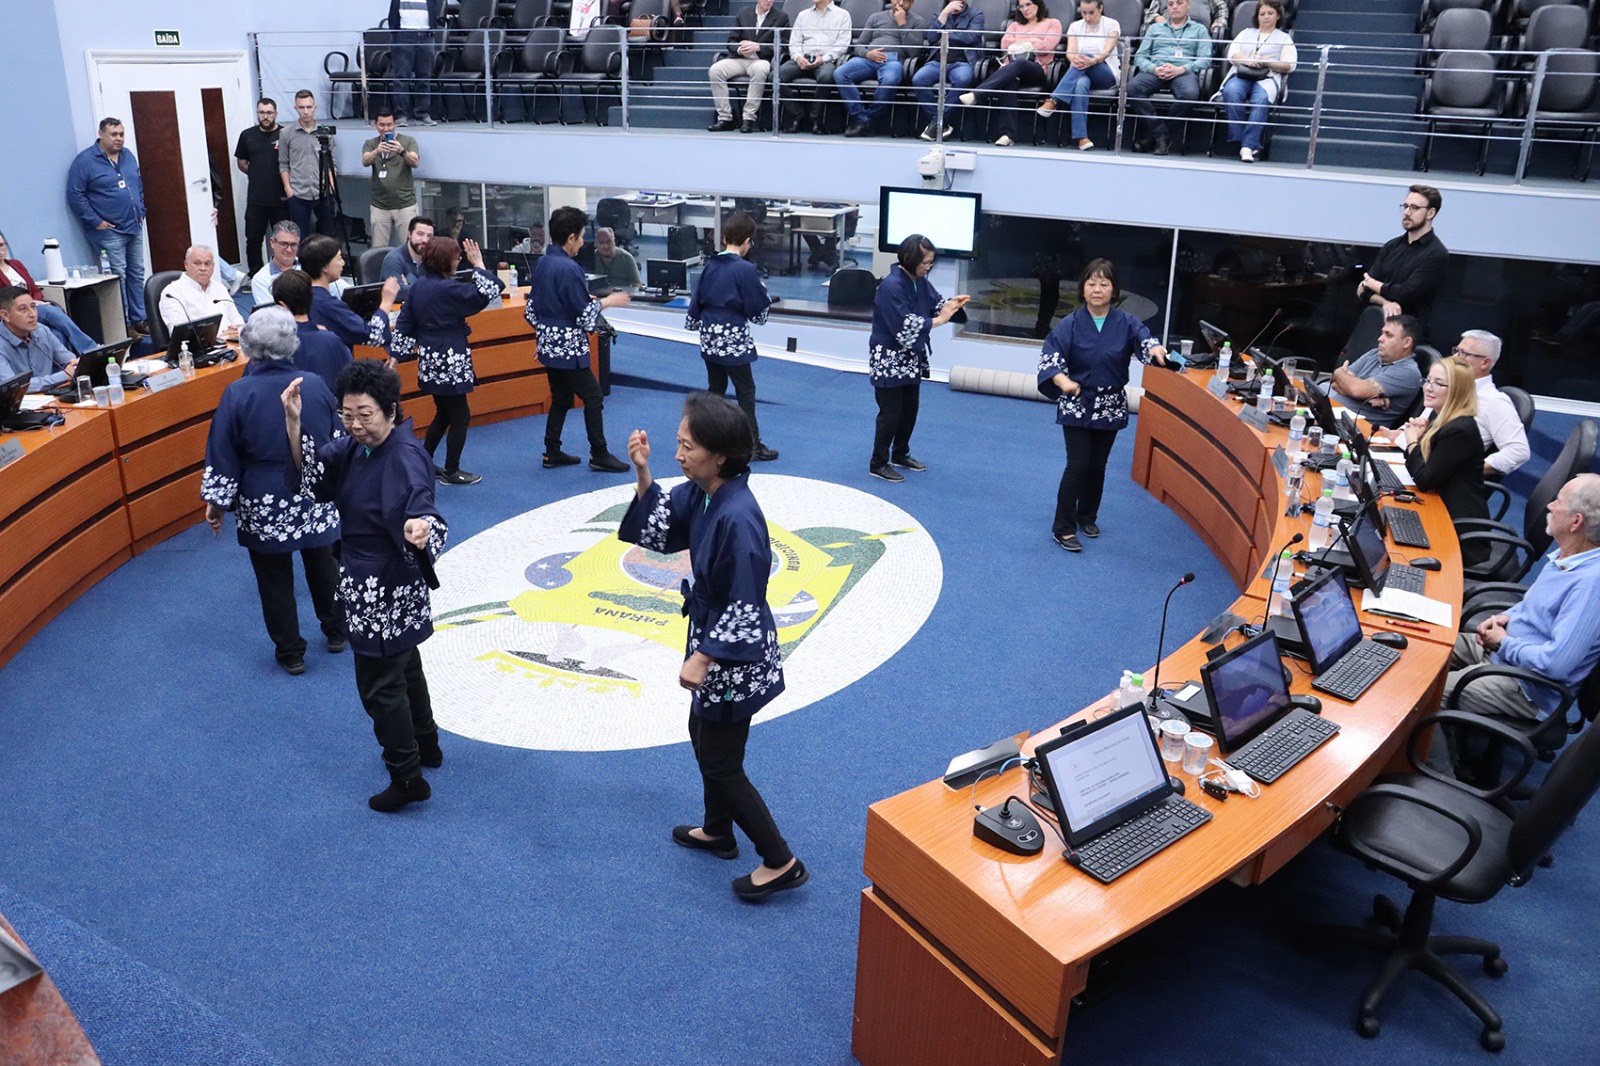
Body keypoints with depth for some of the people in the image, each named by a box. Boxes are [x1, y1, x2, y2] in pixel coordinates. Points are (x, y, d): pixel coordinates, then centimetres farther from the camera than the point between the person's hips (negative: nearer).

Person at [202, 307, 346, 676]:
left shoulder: (238, 394, -14)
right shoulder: (316, 386, -8)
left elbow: (222, 454, -8)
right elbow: (338, 442, 4)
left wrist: (216, 501, 3)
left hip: (264, 506, -2)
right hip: (316, 500, 3)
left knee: (275, 579, 11)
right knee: (323, 565, 21)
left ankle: (290, 653, 21)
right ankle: (336, 631, 36)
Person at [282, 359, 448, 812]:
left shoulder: (405, 458, -26)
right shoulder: (354, 446, -1)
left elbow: (421, 507, -38)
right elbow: (312, 471, 0)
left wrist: (419, 527, -61)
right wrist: (294, 423, -15)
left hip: (387, 592, -9)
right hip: (369, 585, 9)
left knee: (379, 684, 3)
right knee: (405, 666, 25)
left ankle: (407, 778, 18)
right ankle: (426, 745, 44)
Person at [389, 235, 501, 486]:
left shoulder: (419, 285, 6)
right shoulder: (448, 289, -20)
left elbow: (405, 322, 9)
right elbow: (488, 293, -19)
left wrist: (398, 353, 13)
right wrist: (479, 265, -9)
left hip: (430, 360, 9)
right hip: (449, 360, -9)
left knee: (444, 414, 22)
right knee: (460, 416, 4)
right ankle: (451, 472, 11)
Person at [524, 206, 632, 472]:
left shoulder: (541, 263, 5)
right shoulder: (569, 268, -21)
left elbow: (533, 306, 13)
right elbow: (584, 315, -19)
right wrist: (607, 301, -4)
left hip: (549, 345, 9)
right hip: (568, 347, -9)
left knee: (560, 398, 17)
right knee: (593, 397, 1)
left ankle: (552, 453, 21)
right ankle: (599, 455, 6)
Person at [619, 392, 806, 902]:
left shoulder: (738, 517, -31)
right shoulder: (701, 493, -5)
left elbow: (745, 606, -28)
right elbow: (660, 531, 7)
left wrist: (702, 659, -23)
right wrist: (643, 474, -7)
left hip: (737, 658, -9)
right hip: (713, 636, 9)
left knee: (721, 763, 4)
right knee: (703, 736, 25)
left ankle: (781, 863, 18)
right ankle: (718, 831, 46)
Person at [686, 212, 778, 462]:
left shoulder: (710, 265, 4)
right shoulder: (746, 270, -15)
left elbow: (695, 301, 10)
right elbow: (759, 314, -9)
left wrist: (693, 325, 26)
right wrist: (764, 293, 9)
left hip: (709, 339, 6)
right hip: (733, 340, -6)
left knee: (715, 389, 16)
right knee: (746, 391, 2)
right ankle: (752, 445, 4)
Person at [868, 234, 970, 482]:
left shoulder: (920, 281, 3)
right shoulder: (891, 286, -24)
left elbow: (936, 302, 12)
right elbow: (906, 327, -29)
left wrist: (953, 304, -10)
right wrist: (939, 320, -25)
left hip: (911, 358, 9)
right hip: (889, 360, -9)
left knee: (911, 408, 17)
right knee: (891, 413, -3)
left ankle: (900, 454, 34)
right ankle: (878, 464, 10)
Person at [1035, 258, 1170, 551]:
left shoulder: (1126, 323, -3)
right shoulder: (1070, 324, -8)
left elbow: (1144, 339, -20)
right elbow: (1050, 356, -17)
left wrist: (1156, 350, -44)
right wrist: (1062, 380, -36)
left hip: (1110, 406, 3)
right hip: (1077, 405, -3)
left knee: (1098, 466, 13)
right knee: (1078, 465, -8)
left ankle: (1087, 516, 34)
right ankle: (1063, 528, 2)